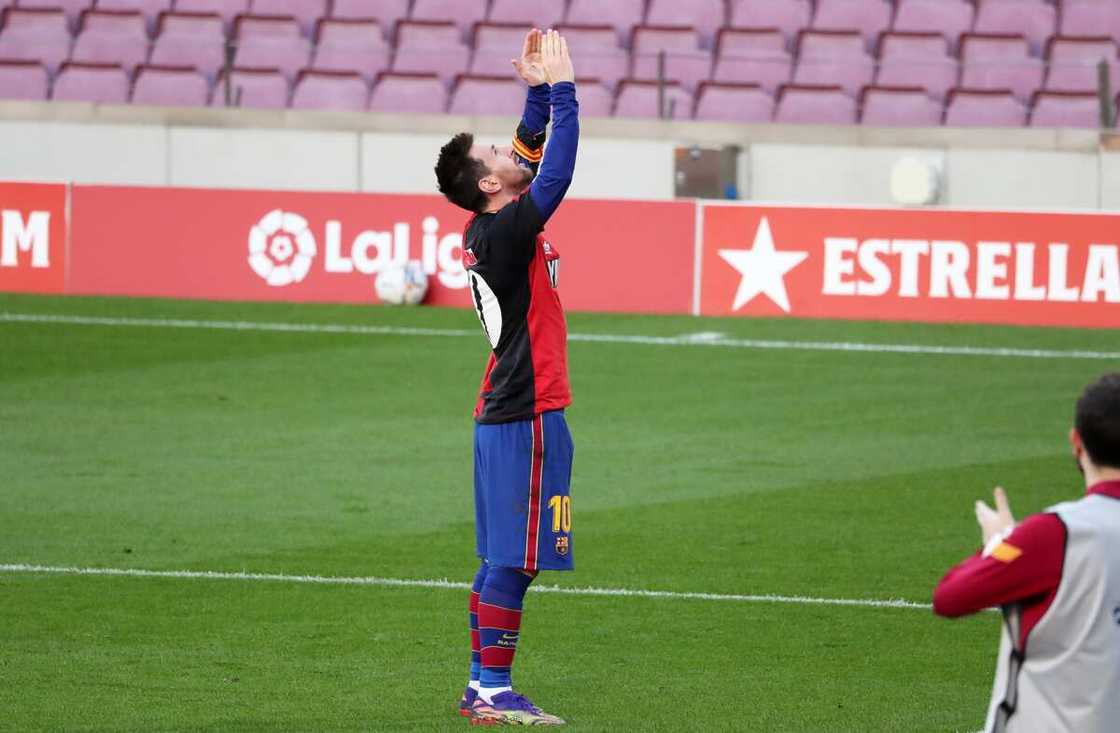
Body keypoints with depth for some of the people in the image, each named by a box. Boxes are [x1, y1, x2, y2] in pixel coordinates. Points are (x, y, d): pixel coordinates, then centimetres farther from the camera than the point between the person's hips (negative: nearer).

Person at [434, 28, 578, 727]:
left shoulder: (491, 229, 10)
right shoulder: (506, 231, -16)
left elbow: (534, 156, 22)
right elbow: (557, 172, -21)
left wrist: (539, 91, 13)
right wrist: (562, 88, -15)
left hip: (506, 412, 10)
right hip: (528, 414, -10)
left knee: (503, 558, 13)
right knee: (513, 560, -8)